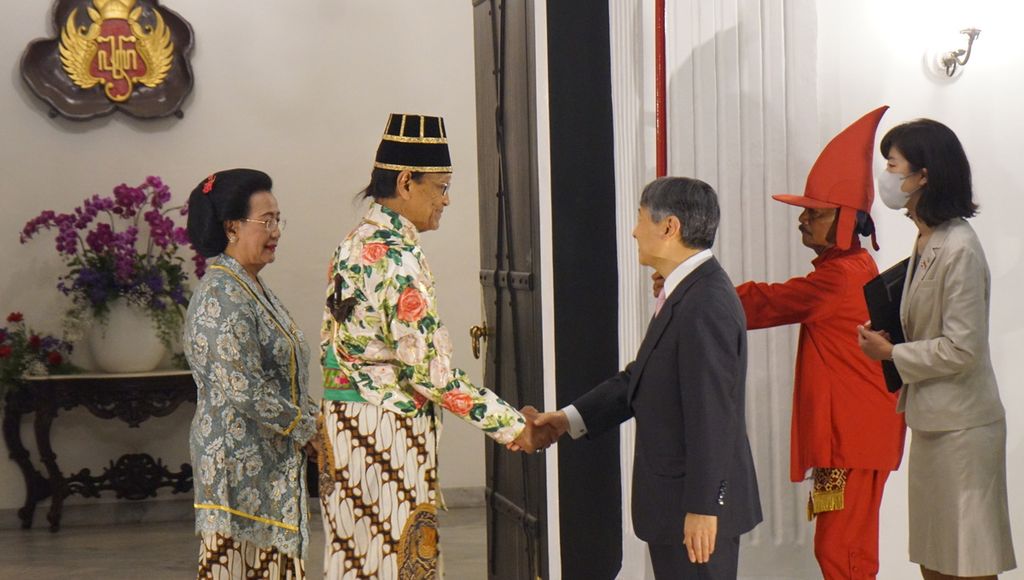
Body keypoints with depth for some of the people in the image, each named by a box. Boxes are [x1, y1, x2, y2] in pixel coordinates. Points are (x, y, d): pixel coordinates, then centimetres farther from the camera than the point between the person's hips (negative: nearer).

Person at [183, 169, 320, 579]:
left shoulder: (252, 289, 13)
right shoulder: (223, 295, -17)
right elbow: (244, 390, -22)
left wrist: (312, 417, 7)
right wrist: (307, 429, -14)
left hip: (270, 463, 10)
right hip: (241, 462, -10)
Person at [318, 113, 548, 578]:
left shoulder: (352, 246, 10)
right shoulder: (398, 256, -18)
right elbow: (427, 370, -20)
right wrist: (510, 425, -13)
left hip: (343, 428, 9)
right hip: (390, 431, -9)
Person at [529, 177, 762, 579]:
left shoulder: (706, 305, -22)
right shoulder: (686, 294, 11)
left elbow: (711, 416, -25)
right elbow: (640, 377, 18)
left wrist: (702, 508, -23)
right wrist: (571, 418, 12)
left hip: (697, 508, -10)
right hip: (674, 501, 10)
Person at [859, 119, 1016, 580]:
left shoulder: (959, 248, -19)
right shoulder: (926, 241, 9)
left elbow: (961, 348, -21)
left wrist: (892, 353, -11)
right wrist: (884, 339, 1)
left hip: (959, 425, -9)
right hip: (932, 420, 9)